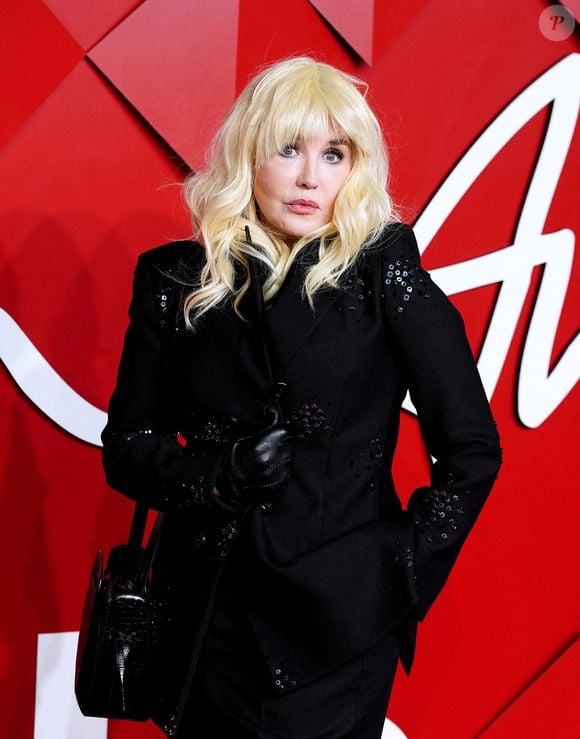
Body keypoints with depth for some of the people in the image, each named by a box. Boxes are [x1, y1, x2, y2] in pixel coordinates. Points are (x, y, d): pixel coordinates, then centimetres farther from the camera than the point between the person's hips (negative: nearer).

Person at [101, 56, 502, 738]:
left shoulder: (382, 268, -6)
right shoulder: (176, 279, 0)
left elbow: (471, 449, -5)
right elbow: (126, 444, 4)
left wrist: (408, 575, -6)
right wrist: (217, 474, -13)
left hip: (343, 624, -2)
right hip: (209, 615, 2)